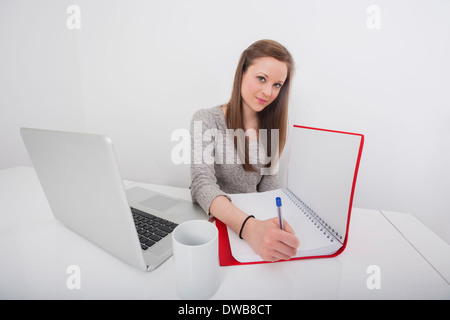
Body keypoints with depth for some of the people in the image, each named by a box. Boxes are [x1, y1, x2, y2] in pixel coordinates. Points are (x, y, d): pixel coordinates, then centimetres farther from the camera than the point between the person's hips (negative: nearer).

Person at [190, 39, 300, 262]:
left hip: (254, 217, 5)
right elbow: (203, 185, -24)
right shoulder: (206, 121, -11)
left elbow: (269, 183, 7)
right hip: (212, 218, -4)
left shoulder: (270, 127, 5)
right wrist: (249, 227, -40)